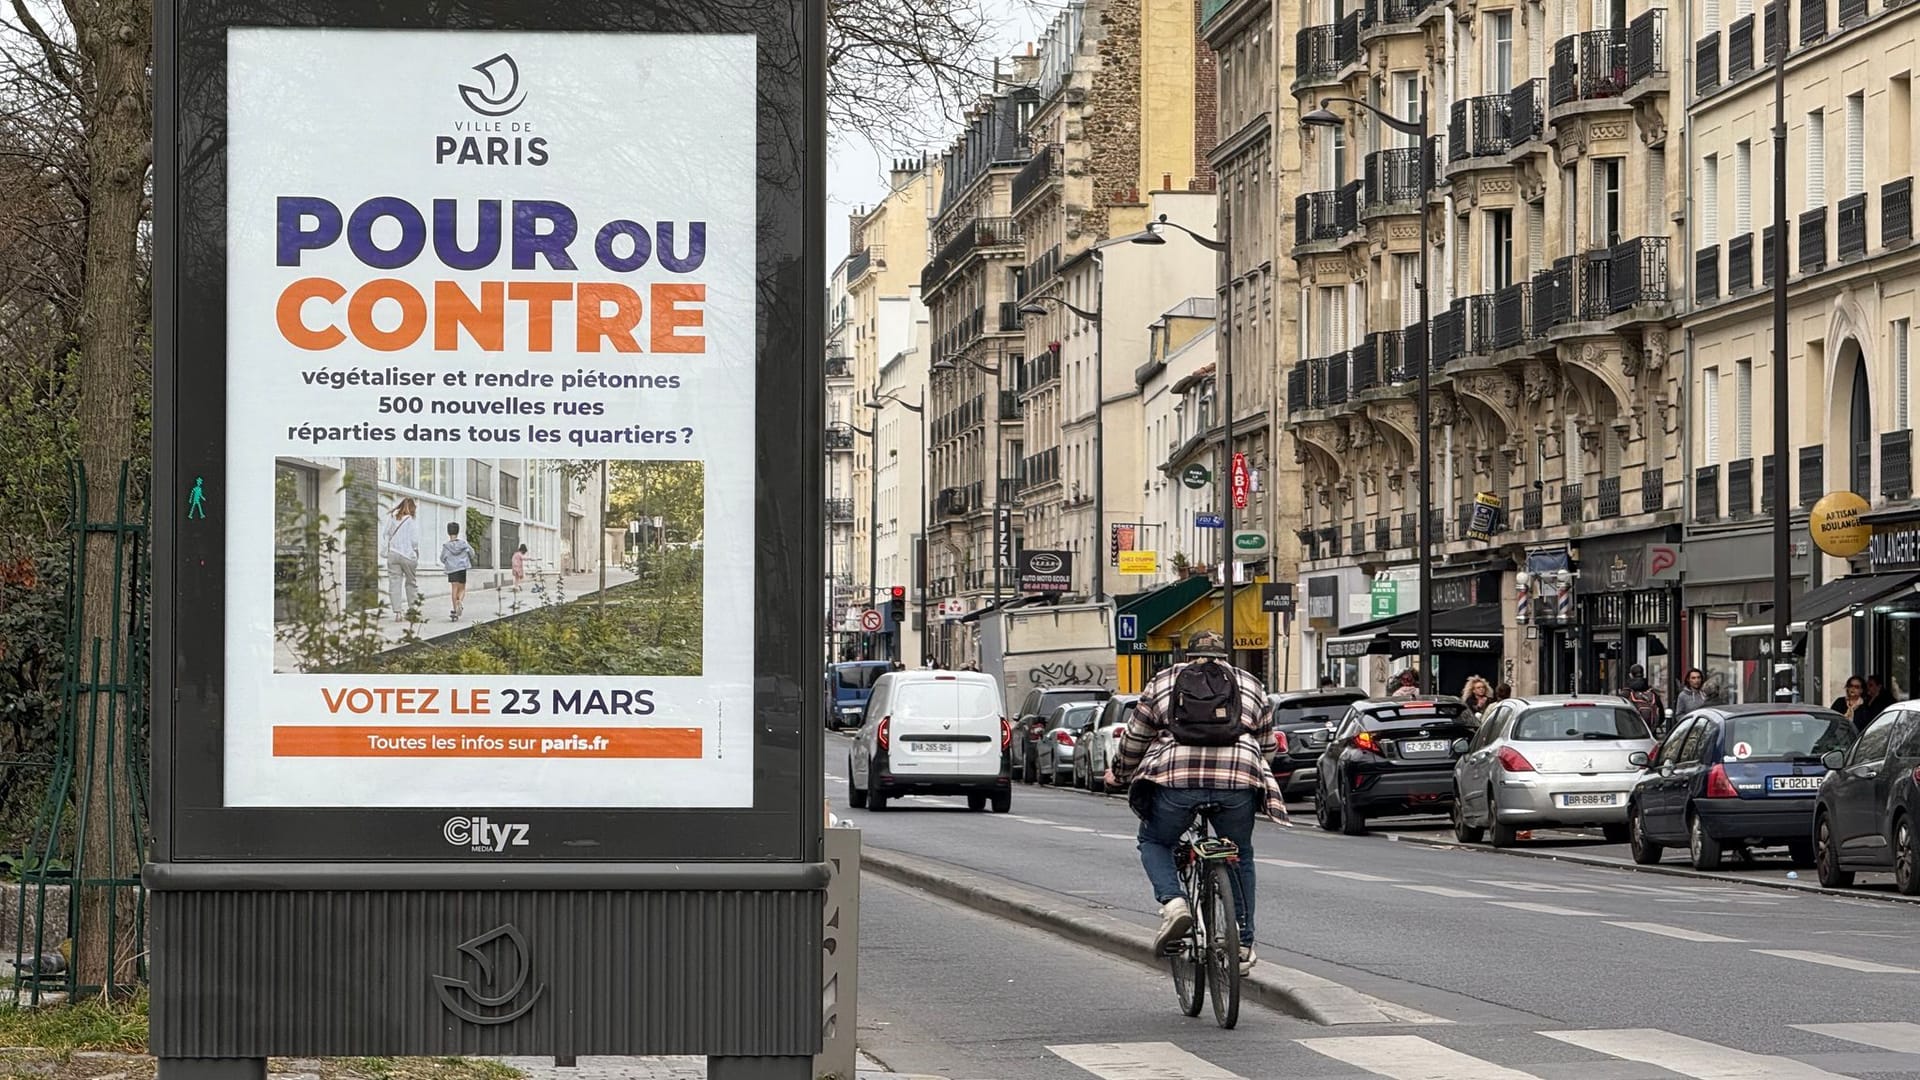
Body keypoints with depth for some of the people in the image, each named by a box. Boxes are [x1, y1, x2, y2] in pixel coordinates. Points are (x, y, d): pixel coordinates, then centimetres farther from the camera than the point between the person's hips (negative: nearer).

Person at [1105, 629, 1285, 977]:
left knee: (1154, 842, 23)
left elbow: (1134, 739, 21)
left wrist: (1118, 774, 38)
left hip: (1176, 779, -1)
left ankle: (1173, 903, -3)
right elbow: (1265, 745, 29)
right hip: (1238, 780, 1)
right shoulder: (1251, 686, 24)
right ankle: (1243, 944, 21)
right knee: (1240, 857, 22)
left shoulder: (1162, 683, 21)